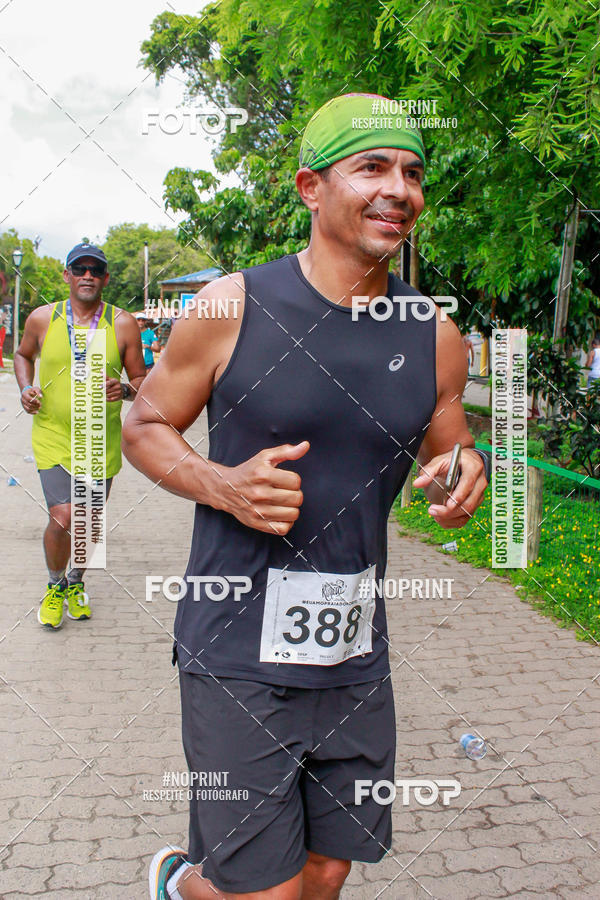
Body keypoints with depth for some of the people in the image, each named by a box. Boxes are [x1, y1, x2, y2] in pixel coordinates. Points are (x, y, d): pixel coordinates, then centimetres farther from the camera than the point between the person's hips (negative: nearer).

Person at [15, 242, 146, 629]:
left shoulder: (123, 324, -4)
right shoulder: (42, 319, -2)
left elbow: (142, 379, 2)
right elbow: (23, 354, 17)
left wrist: (127, 390, -20)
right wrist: (26, 389, -1)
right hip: (54, 437, -1)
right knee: (62, 520, -11)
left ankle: (76, 582, 43)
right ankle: (55, 585, 20)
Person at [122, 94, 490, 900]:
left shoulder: (435, 335, 1)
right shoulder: (233, 306, -9)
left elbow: (448, 456, 14)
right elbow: (144, 427, 1)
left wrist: (467, 475, -11)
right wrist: (222, 485, -18)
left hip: (356, 656, 5)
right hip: (238, 654, -4)